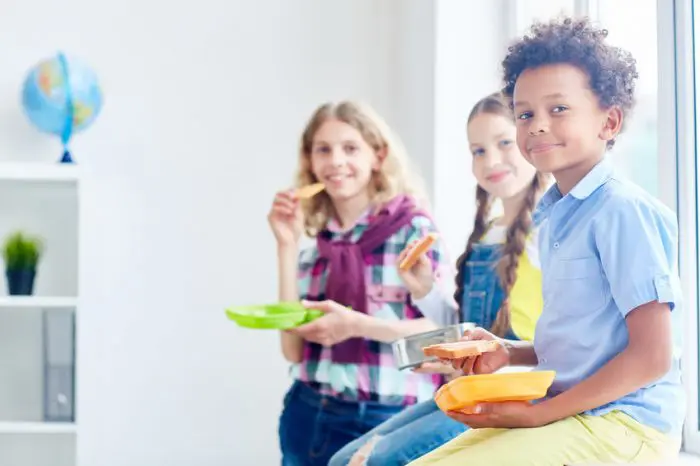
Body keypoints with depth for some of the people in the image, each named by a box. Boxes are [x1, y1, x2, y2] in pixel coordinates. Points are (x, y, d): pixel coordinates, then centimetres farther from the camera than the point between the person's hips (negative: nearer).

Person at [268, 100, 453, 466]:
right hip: (308, 415, 4)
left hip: (384, 420, -4)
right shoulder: (314, 242, 7)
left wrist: (356, 325, -22)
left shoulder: (412, 228, -6)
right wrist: (287, 246, -3)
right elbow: (294, 349, -1)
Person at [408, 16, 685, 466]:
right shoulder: (555, 219, 13)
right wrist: (508, 353, 6)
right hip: (568, 416, 9)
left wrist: (541, 413, -16)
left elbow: (652, 355, -17)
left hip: (623, 426, -9)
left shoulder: (624, 211, -13)